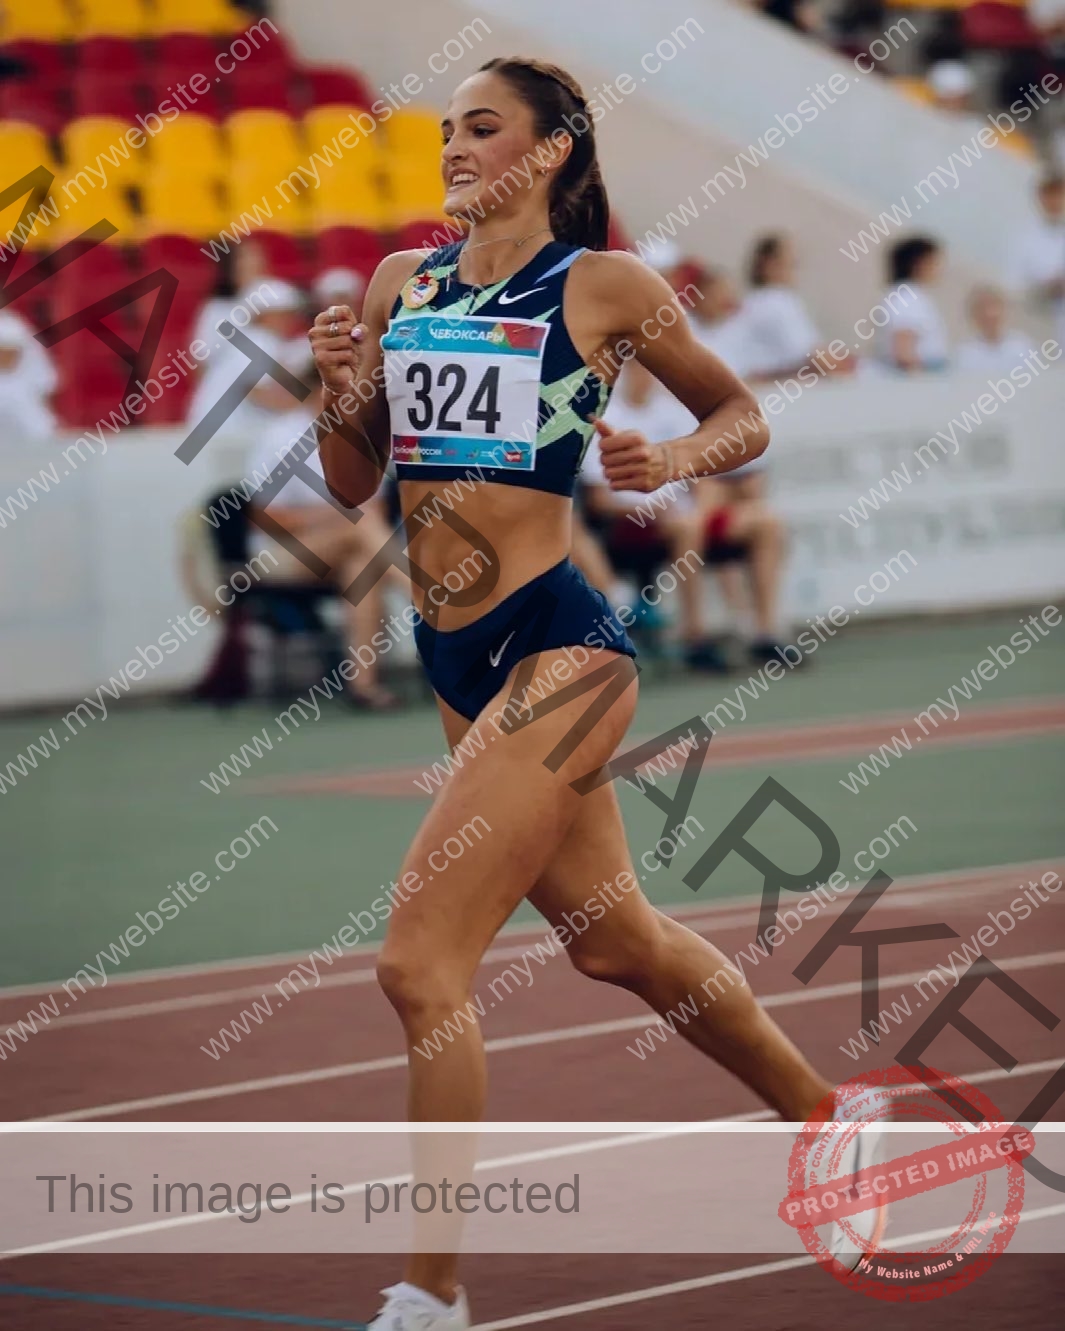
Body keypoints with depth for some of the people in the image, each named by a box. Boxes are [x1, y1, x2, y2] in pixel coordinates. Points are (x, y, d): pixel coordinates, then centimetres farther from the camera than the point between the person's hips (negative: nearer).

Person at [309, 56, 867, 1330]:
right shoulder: (402, 282, 9)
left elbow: (741, 415, 7)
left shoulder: (603, 284, -5)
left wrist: (671, 460, -13)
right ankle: (827, 1114, 43)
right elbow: (353, 483, 14)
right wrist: (340, 389, -6)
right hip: (455, 656, 7)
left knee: (420, 963, -15)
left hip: (557, 649, -7)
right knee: (617, 940, 21)